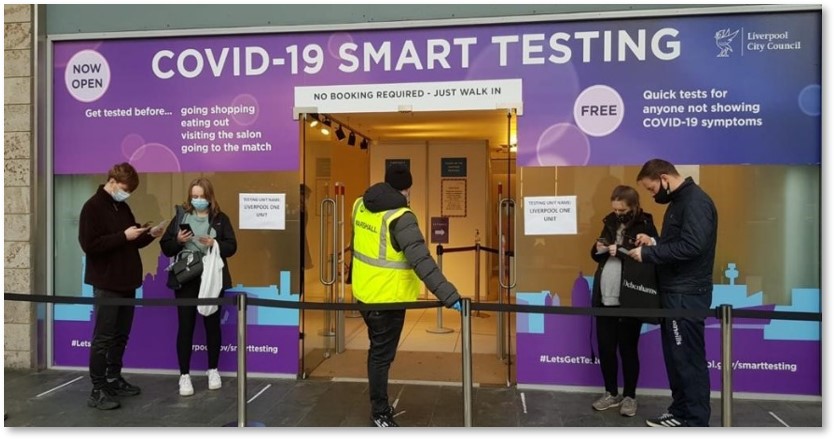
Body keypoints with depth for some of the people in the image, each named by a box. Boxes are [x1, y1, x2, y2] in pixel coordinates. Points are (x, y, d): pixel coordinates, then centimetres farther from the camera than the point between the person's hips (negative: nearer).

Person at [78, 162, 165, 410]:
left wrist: (150, 235, 1)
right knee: (103, 338, -2)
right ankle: (97, 391, 5)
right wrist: (123, 236, -22)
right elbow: (89, 244, -20)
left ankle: (114, 380, 26)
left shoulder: (122, 208, 14)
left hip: (126, 282, 8)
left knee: (121, 336, 14)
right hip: (107, 284, -8)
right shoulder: (93, 207, -10)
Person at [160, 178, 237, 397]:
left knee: (212, 324, 10)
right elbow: (165, 247, 6)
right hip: (185, 280, 0)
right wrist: (178, 241, -14)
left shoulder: (221, 219, 2)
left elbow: (231, 246, -2)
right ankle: (184, 375, 15)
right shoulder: (181, 217, 5)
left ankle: (213, 370, 26)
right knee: (185, 326, 3)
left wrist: (214, 244, -19)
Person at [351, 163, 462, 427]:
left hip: (364, 291, 8)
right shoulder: (400, 217, -23)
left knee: (377, 350, 23)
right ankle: (380, 413, 26)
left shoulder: (361, 205, 2)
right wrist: (449, 296, -30)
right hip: (387, 297, -8)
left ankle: (379, 405, 40)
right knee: (382, 355, 8)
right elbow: (422, 261, -30)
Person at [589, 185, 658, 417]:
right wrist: (598, 249, -2)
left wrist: (621, 251, -21)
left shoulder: (645, 226, -7)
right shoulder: (610, 223, 11)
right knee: (605, 347, 11)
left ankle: (629, 396, 22)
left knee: (628, 348, 5)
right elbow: (597, 257, 19)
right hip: (604, 298, 6)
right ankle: (611, 393, 27)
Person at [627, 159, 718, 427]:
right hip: (676, 291, 10)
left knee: (689, 358, -1)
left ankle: (695, 421, 11)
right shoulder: (679, 201, 16)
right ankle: (681, 412, 26)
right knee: (676, 356, 15)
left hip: (687, 293, -10)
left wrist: (648, 253, -20)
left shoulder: (695, 201, -15)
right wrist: (654, 242, 5)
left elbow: (691, 246, -26)